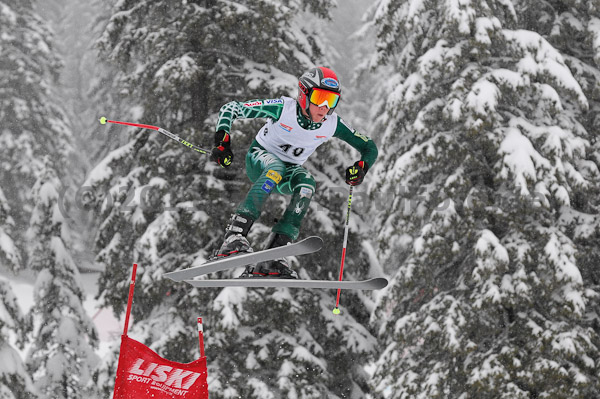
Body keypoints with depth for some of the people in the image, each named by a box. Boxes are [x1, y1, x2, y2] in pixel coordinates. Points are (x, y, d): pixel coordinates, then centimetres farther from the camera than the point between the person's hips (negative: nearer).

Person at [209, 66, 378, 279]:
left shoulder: (333, 124, -13)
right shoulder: (284, 108, -24)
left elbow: (369, 148, -2)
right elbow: (230, 109, -20)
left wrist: (361, 167, -24)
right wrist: (222, 142, -32)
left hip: (290, 169, 4)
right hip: (260, 156, -4)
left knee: (307, 184, -31)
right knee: (276, 169, -39)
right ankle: (234, 238, -49)